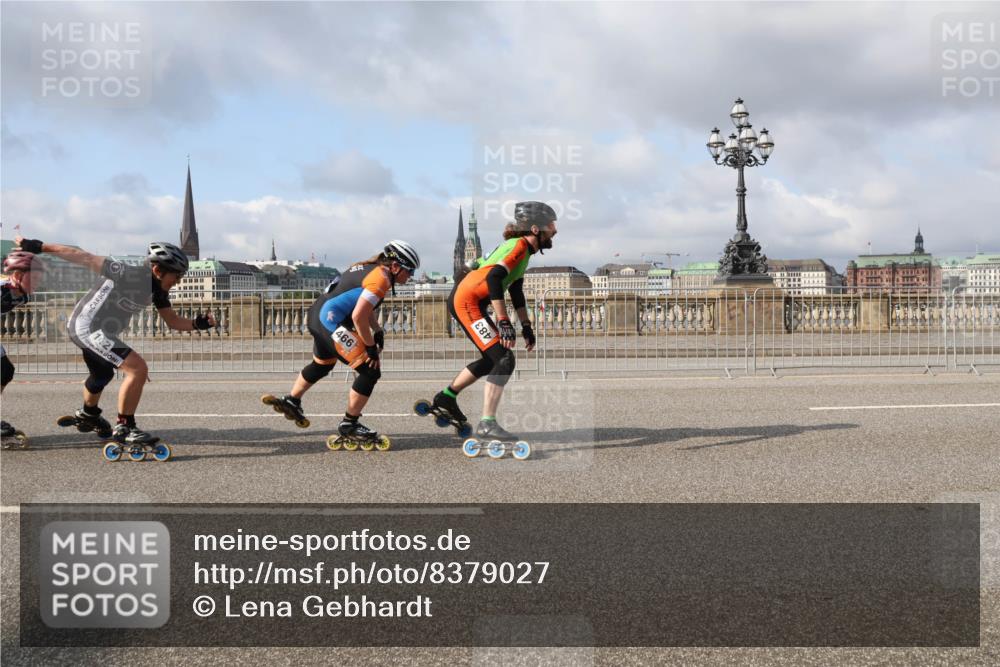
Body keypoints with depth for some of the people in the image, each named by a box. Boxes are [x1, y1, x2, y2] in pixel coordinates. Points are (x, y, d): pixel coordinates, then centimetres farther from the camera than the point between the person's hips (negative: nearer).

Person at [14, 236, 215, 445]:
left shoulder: (158, 290, -3)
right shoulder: (129, 274, -28)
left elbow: (172, 321, 1)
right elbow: (84, 257, -26)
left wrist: (198, 323, -18)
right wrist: (39, 247, -23)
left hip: (102, 331, 10)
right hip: (88, 328, -10)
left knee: (102, 375, 34)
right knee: (138, 369, -21)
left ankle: (88, 415, 62)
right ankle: (124, 428, -8)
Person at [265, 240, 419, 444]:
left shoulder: (368, 268, 15)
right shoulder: (381, 278, -15)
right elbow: (358, 316, -23)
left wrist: (377, 330, 10)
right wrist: (371, 346, -13)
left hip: (316, 314, 10)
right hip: (332, 323, -10)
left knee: (322, 364, 33)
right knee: (370, 372, -5)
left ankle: (291, 401, 47)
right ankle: (349, 425, 5)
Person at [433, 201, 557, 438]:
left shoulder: (521, 248, 15)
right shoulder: (519, 246, -16)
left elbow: (516, 291, 22)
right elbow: (494, 279, -29)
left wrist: (526, 327, 21)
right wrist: (504, 323, -28)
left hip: (465, 301, 10)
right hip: (466, 302, -10)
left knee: (492, 359, 21)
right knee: (504, 359, -13)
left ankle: (446, 397, 33)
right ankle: (487, 424, -12)